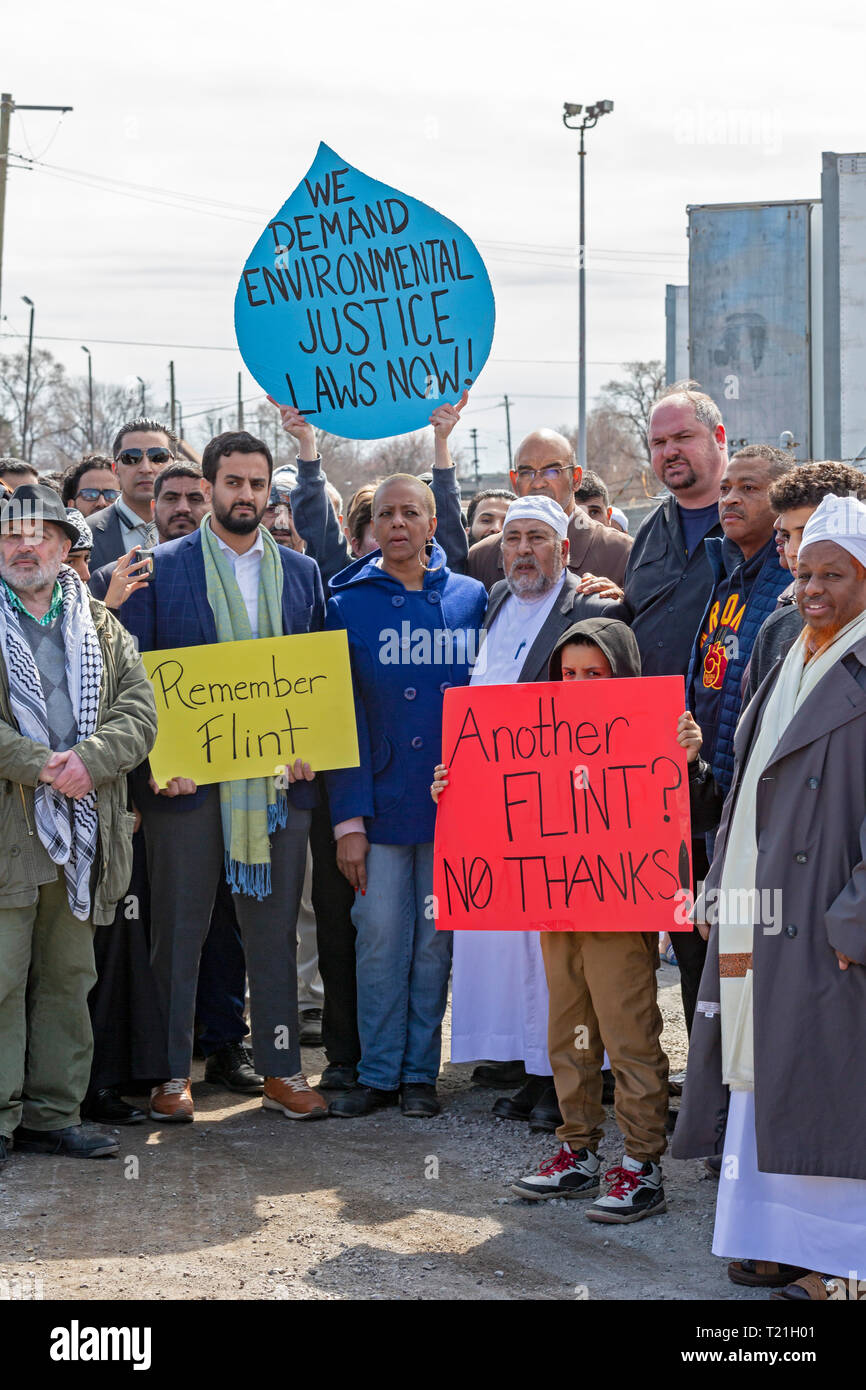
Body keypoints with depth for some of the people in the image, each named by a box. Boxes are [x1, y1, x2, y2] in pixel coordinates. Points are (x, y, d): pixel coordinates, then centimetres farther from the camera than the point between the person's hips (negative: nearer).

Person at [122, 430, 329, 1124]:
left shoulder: (302, 572, 11)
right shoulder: (161, 569, 1)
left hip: (280, 780, 3)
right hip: (188, 780, -2)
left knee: (275, 928, 8)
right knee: (178, 930, 4)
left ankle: (281, 1069, 15)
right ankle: (173, 1073, 11)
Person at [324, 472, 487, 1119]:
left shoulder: (470, 598, 5)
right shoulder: (350, 604, 1)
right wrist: (348, 816, -8)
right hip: (380, 800, -1)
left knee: (436, 938, 6)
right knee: (381, 936, 0)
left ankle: (421, 1071, 16)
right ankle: (378, 1072, 10)